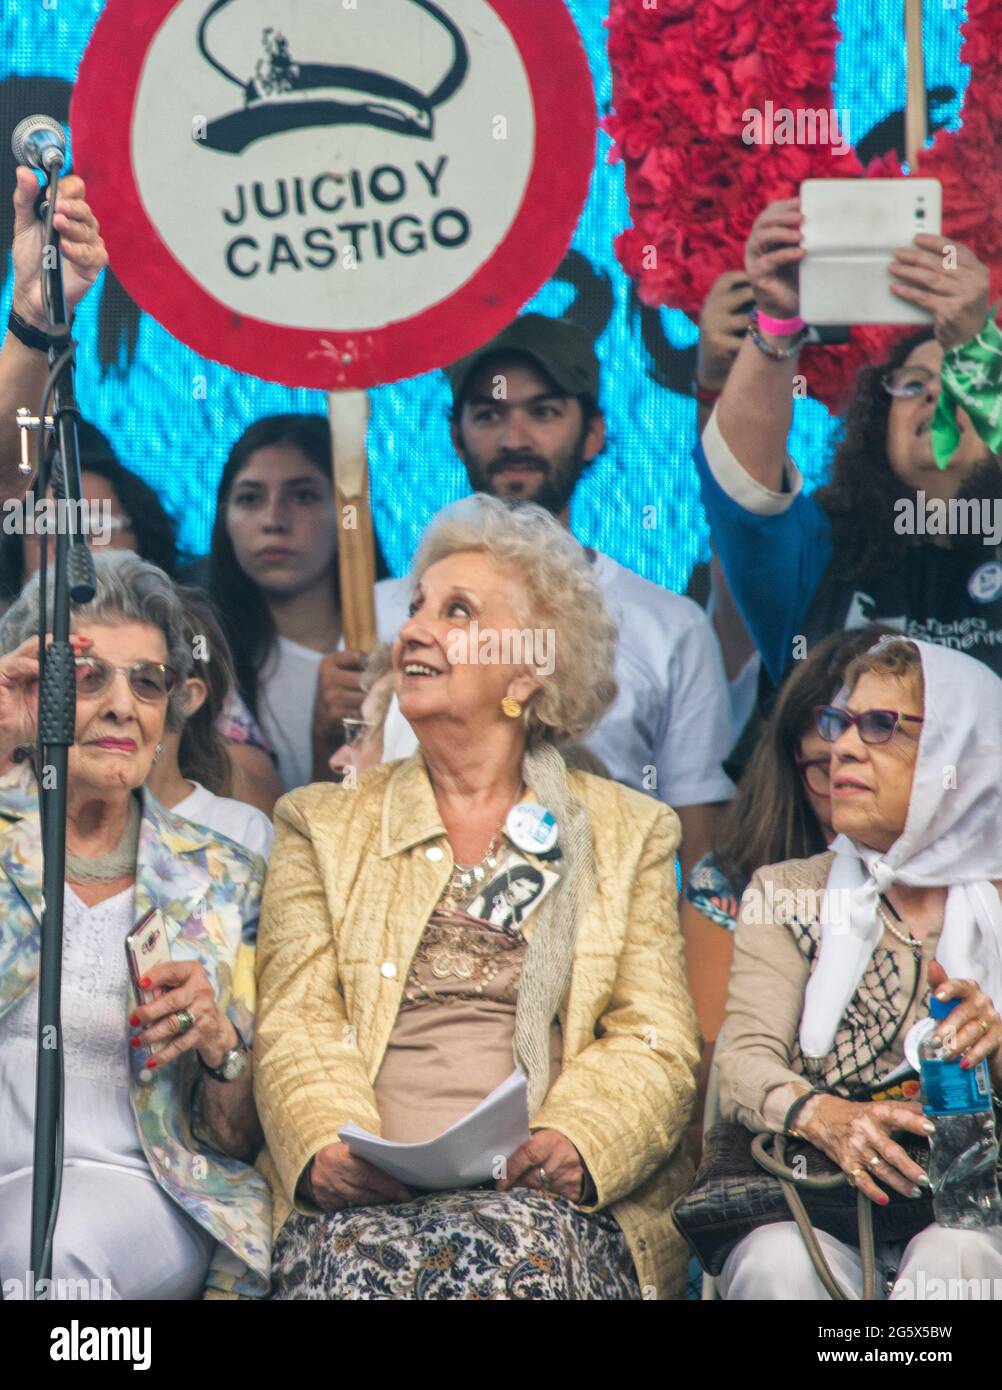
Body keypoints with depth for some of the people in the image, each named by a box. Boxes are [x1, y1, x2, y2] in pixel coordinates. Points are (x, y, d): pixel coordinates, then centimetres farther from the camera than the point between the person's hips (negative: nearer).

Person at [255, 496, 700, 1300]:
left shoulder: (630, 833, 18)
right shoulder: (324, 826, 20)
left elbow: (657, 1043, 9)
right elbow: (298, 1027, 8)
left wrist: (573, 1143, -14)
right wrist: (331, 1148, -15)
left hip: (549, 1204, 0)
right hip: (371, 1202, 0)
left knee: (516, 1245, -36)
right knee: (361, 1256, -35)